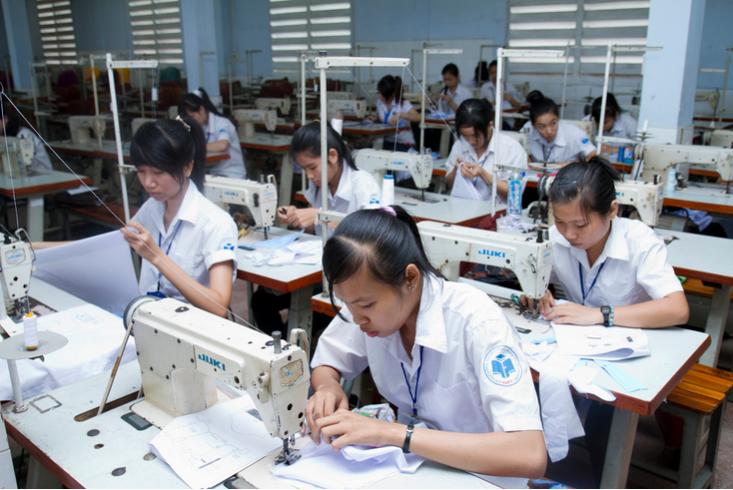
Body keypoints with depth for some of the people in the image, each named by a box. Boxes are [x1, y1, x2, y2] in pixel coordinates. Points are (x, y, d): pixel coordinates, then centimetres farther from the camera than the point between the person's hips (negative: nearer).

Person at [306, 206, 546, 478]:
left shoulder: (475, 320, -24)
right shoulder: (370, 299, -11)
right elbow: (325, 365, 5)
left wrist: (393, 433, -32)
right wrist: (328, 388, -16)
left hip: (478, 475, -3)